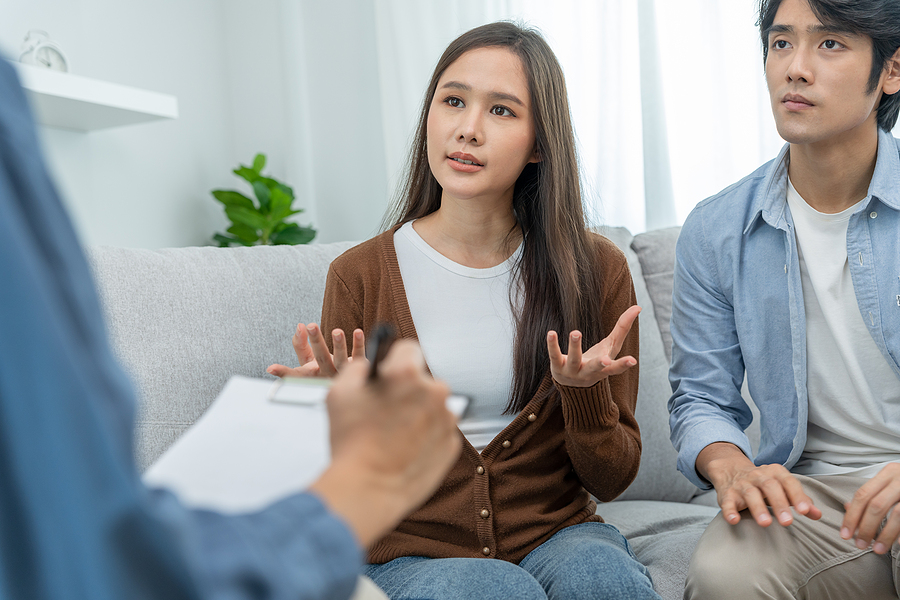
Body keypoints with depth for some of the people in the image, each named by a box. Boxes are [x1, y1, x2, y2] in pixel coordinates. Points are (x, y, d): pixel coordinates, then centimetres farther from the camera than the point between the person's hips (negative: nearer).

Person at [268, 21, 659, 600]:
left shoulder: (595, 268, -1)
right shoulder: (360, 275, -4)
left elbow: (612, 480, 2)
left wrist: (585, 392, -19)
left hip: (558, 535, 2)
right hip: (412, 553, -1)